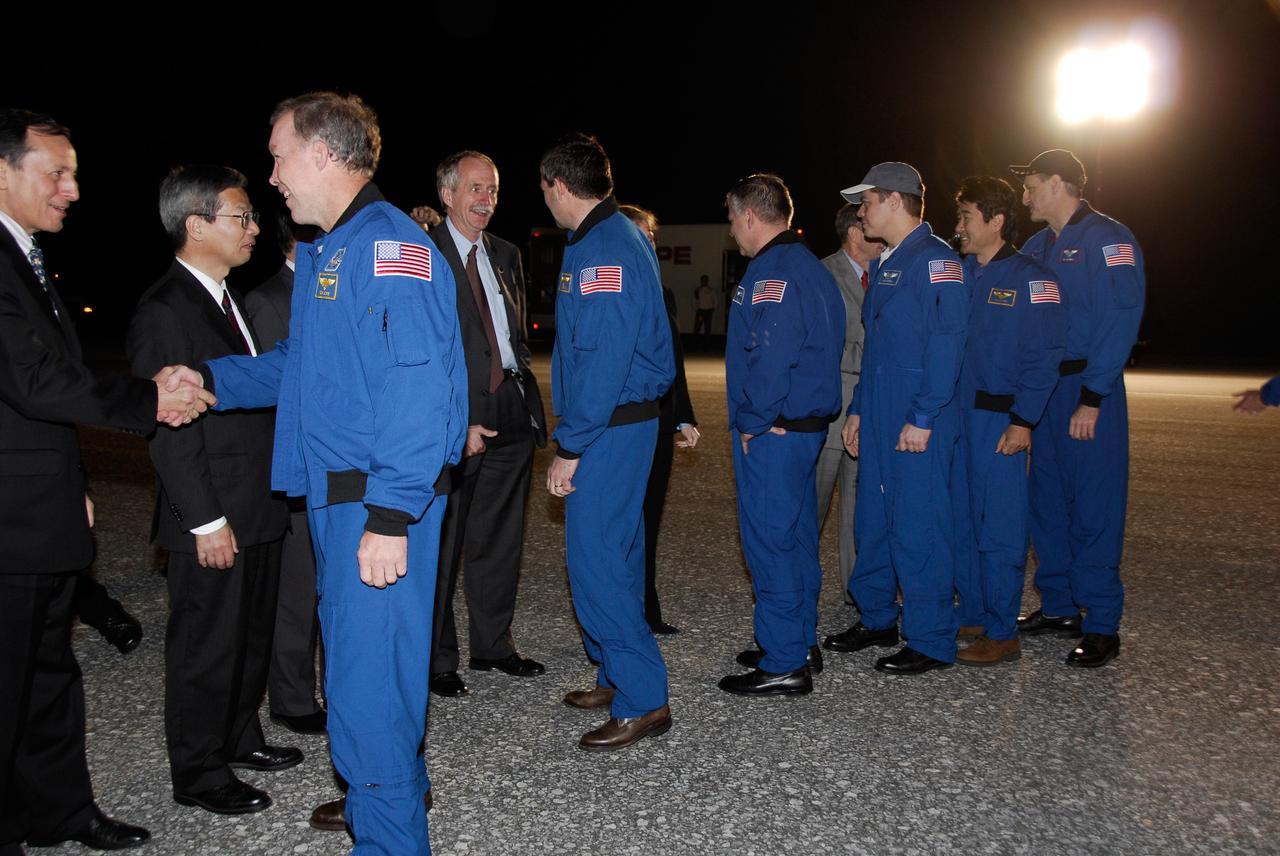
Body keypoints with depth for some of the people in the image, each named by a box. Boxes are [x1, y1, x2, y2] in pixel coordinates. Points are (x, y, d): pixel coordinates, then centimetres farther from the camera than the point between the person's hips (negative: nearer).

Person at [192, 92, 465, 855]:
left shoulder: (389, 245, -16)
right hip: (338, 498, 10)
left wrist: (390, 518, -27)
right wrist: (209, 381, 15)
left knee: (367, 682, -3)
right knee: (360, 663, 23)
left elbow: (416, 386, -24)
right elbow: (299, 363, 25)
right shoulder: (328, 252, 17)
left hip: (380, 505, -10)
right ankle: (398, 789, 42)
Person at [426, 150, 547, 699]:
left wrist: (529, 399, 11)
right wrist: (459, 422, -16)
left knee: (500, 541, 14)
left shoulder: (506, 255, 15)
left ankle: (493, 646, 29)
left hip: (510, 416, 6)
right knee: (441, 546, 5)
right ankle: (437, 659, 19)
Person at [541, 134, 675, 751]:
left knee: (595, 562, -7)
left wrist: (569, 449, -19)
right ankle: (618, 676, 29)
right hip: (625, 421, 11)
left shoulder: (602, 252, -17)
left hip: (607, 429, -11)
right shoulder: (621, 239, 16)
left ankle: (643, 701, 1)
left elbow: (600, 360, -23)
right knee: (612, 554, 17)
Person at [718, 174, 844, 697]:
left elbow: (772, 355, -26)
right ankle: (801, 644, 29)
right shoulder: (811, 267, 17)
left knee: (771, 542, -4)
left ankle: (783, 665, 3)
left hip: (771, 433, -10)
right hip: (807, 424, 10)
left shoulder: (774, 271, -16)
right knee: (796, 536, 17)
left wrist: (753, 422, -15)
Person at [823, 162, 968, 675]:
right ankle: (877, 620, 28)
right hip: (878, 419, 9)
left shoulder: (933, 258, -10)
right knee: (873, 521, 14)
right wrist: (858, 411, 19)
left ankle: (931, 642, 9)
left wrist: (922, 419, -21)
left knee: (919, 527, -3)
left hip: (918, 424, -9)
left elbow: (946, 343, -18)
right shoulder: (883, 265, 19)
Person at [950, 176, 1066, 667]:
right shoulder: (957, 274, 11)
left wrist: (1023, 421, -16)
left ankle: (1001, 633, 10)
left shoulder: (1030, 280, -7)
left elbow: (1044, 357, -11)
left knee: (998, 529, 0)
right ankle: (972, 617, 24)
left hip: (999, 422, -6)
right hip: (952, 418, 6)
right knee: (961, 524, 11)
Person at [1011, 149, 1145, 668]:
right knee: (1047, 502, 11)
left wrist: (1092, 397, -20)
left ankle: (1101, 625, 4)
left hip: (1088, 391, -7)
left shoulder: (1108, 239, -8)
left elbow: (1120, 321, -15)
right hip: (1041, 391, 7)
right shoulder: (1036, 247, 15)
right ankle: (1058, 607, 22)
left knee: (1094, 507, -4)